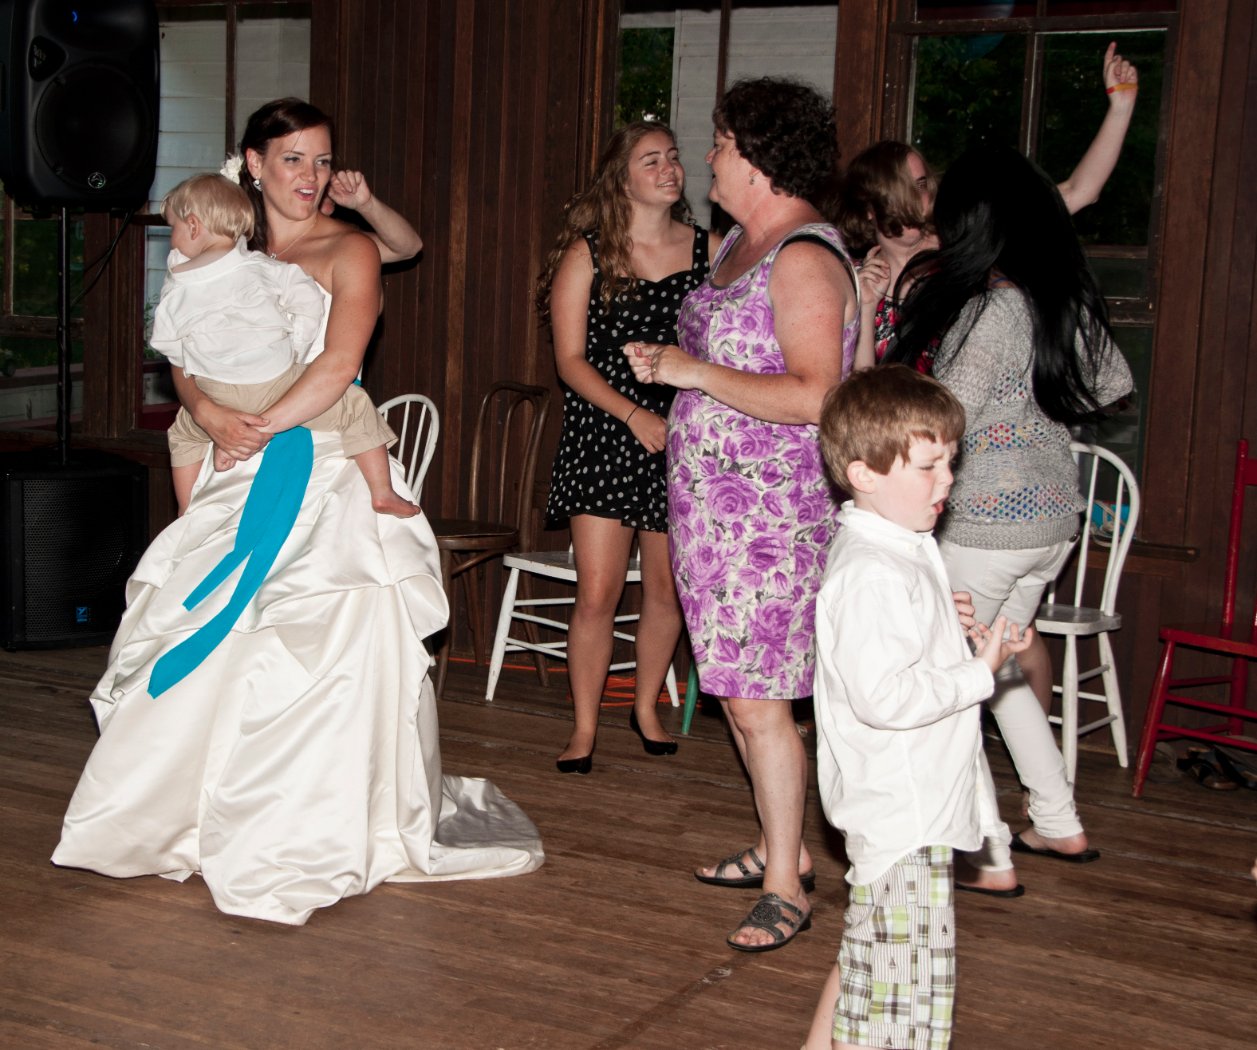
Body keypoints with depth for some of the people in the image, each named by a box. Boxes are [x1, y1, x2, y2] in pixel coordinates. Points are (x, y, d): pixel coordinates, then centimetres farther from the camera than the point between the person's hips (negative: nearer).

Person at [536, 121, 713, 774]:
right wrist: (633, 413, -15)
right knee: (597, 593, -6)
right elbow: (571, 359, -3)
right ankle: (583, 728, 10)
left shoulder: (707, 250, 6)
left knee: (668, 588, 9)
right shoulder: (587, 254, 1)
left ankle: (646, 706, 31)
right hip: (603, 435, -2)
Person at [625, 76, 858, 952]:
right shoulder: (741, 244, 14)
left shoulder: (804, 258, -18)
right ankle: (781, 846, 32)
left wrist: (696, 373, -20)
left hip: (774, 513, -10)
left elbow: (813, 395, -27)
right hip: (714, 504, 10)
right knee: (738, 691, 17)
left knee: (757, 702, -5)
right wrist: (666, 362, 8)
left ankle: (786, 890, 7)